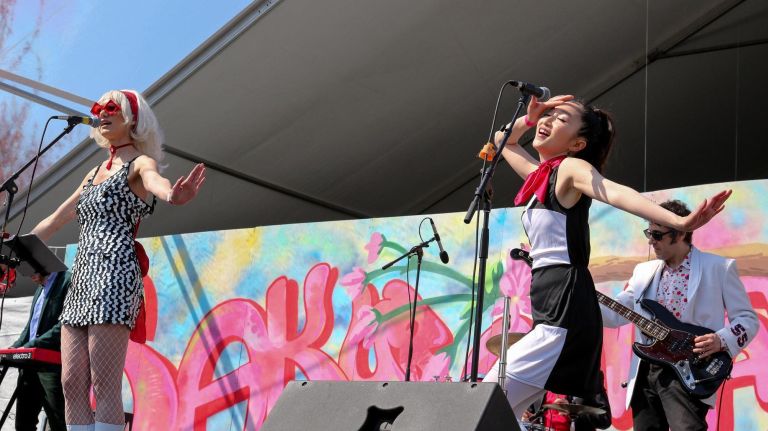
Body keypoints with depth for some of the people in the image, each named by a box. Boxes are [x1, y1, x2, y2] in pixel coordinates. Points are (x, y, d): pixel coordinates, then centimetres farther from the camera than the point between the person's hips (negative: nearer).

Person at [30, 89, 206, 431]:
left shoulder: (140, 163, 1)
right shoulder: (95, 172, 25)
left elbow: (155, 181, -24)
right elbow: (56, 219, 33)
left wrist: (172, 195, -48)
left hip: (114, 275, -8)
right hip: (81, 279, 8)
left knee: (104, 385, -14)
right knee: (72, 383, 1)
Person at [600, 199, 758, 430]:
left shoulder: (719, 268, 0)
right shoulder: (644, 271, 15)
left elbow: (748, 318, 2)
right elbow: (615, 313, 12)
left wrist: (722, 340, -16)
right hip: (645, 372, 6)